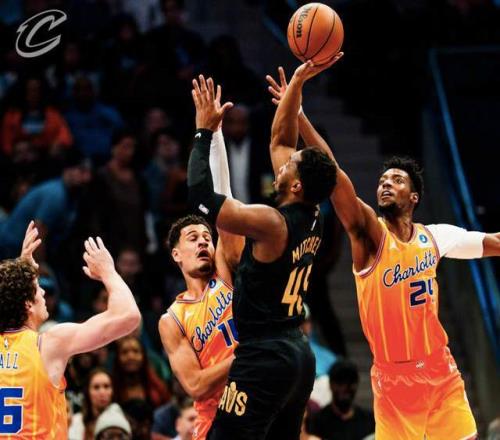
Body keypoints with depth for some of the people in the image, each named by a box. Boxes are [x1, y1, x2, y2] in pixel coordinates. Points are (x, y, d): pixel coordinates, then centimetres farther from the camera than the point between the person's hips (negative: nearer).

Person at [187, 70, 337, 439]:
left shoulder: (271, 224, -17)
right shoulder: (313, 220, 7)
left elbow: (202, 197, -18)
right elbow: (280, 140, 16)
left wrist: (205, 131, -10)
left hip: (263, 357, -9)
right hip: (299, 354, 9)